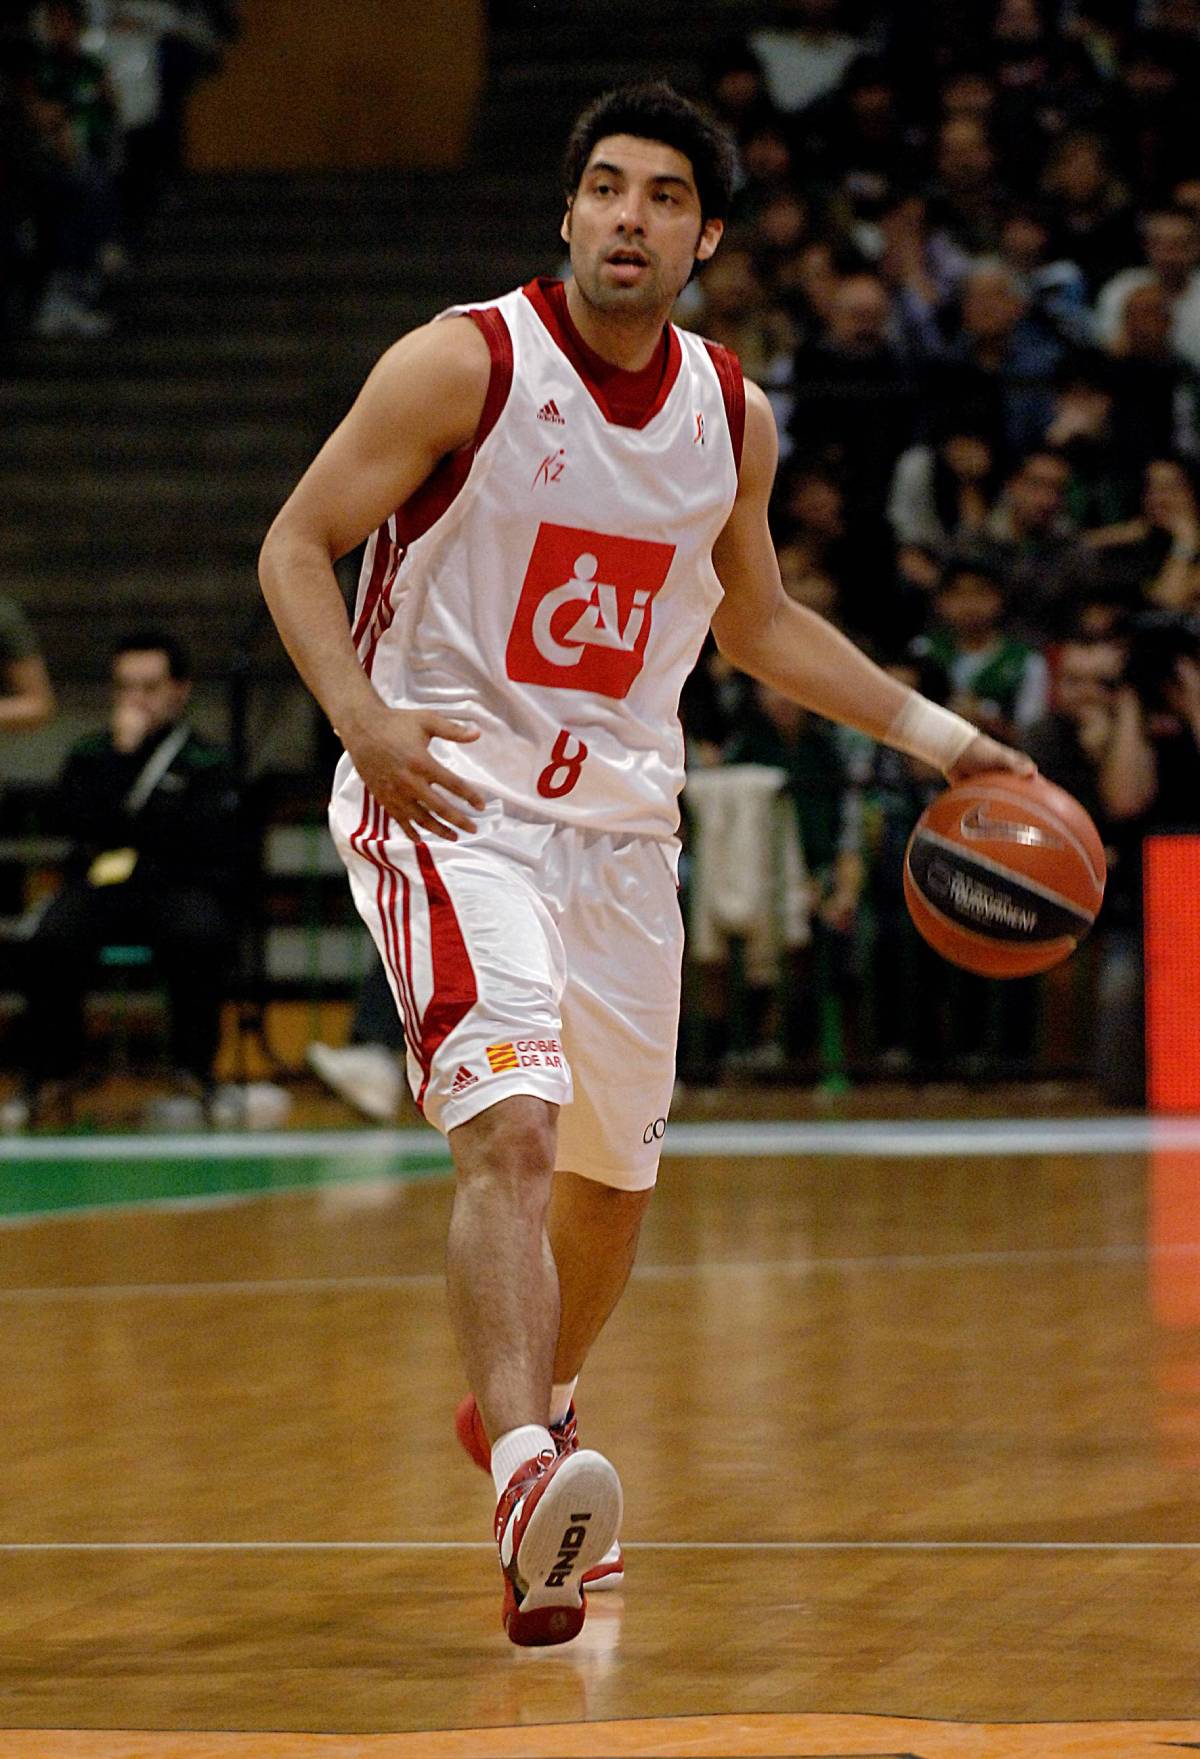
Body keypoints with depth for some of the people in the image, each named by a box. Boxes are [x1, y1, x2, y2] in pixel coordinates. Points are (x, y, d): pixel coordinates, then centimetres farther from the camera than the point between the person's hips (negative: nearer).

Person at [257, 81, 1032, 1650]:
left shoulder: (732, 417, 4)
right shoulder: (464, 364, -13)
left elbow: (758, 624, 19)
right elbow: (296, 544, -9)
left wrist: (933, 731, 11)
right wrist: (362, 718, -25)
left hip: (619, 816, 6)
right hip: (448, 798, -6)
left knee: (616, 1165, 17)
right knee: (513, 1125, -26)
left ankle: (527, 1401, 45)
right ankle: (526, 1479, -37)